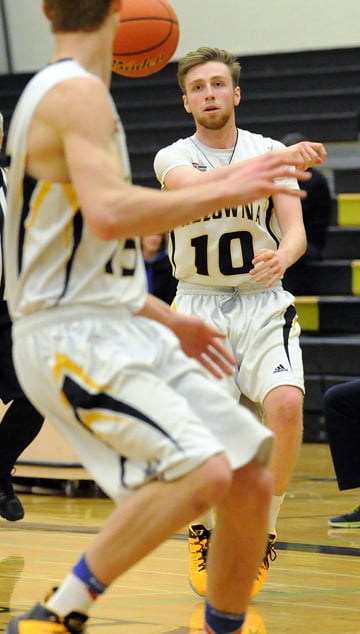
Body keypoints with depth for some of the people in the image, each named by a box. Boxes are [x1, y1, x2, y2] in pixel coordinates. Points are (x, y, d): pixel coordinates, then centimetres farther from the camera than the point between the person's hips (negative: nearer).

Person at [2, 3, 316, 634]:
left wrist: (163, 317, 25)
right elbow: (109, 214, -29)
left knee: (251, 481, 5)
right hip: (71, 337, -10)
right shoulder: (78, 92, -13)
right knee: (201, 471, -27)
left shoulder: (56, 92, 18)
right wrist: (225, 189, -21)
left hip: (121, 330, 10)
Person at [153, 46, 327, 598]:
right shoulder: (173, 158, -2)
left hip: (262, 304, 0)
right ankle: (206, 528, 18)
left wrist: (281, 257, -30)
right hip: (198, 306, 0)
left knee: (286, 404, -24)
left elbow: (295, 231, -5)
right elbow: (200, 188, -27)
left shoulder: (270, 150, 2)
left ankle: (262, 529, -5)